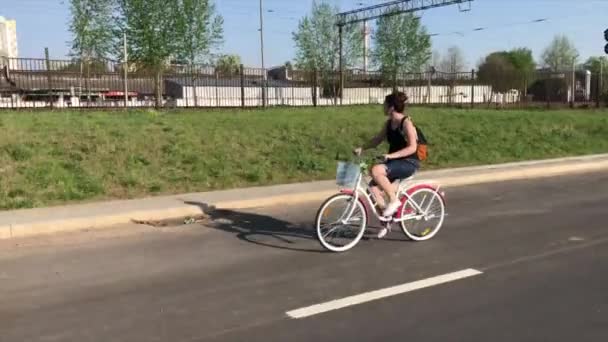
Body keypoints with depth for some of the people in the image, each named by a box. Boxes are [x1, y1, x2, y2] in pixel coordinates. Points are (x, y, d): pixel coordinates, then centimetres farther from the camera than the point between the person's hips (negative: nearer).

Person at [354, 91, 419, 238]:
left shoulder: (406, 123, -16)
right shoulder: (388, 123, 7)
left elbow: (412, 147, -24)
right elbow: (377, 139, 14)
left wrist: (392, 155, -33)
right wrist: (362, 148, -1)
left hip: (408, 163, -8)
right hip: (394, 161, 8)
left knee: (376, 170, -31)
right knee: (373, 187, -9)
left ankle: (394, 200, -14)